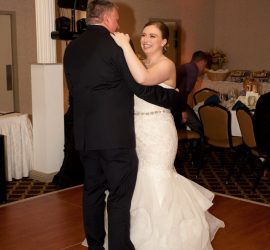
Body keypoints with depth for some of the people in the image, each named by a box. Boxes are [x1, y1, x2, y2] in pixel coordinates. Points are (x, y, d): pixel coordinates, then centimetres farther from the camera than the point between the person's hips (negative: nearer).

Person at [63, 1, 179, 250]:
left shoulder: (72, 48, 10)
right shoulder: (116, 45, -11)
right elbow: (141, 87, -11)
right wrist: (173, 96, 4)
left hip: (85, 134, 7)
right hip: (115, 134, -7)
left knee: (92, 192, 17)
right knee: (119, 197, 1)